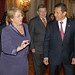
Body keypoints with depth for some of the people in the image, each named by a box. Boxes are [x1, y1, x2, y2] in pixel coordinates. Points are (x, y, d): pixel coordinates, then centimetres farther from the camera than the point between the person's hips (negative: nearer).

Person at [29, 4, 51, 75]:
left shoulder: (49, 20, 6)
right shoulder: (33, 21, -9)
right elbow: (30, 36, -8)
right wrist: (32, 48, -11)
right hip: (37, 48, -5)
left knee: (45, 64, 17)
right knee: (38, 66, 8)